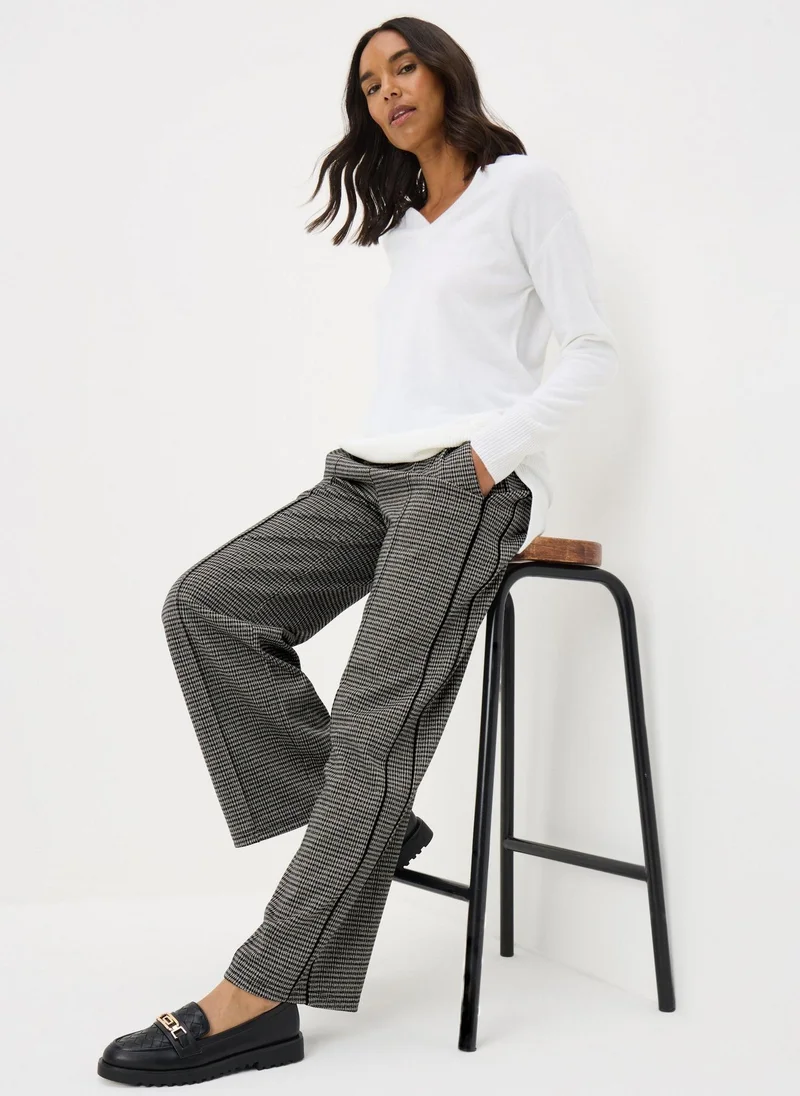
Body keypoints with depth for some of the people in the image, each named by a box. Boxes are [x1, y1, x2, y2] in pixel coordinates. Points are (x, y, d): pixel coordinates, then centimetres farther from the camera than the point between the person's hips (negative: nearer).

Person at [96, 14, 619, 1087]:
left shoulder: (522, 185, 5)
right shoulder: (405, 224, 26)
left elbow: (591, 348, -2)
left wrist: (492, 453, -13)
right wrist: (377, 449, 5)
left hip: (469, 478, -8)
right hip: (371, 471, 8)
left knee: (375, 726, -18)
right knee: (205, 606, -11)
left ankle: (257, 1002, -22)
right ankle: (364, 821, -9)